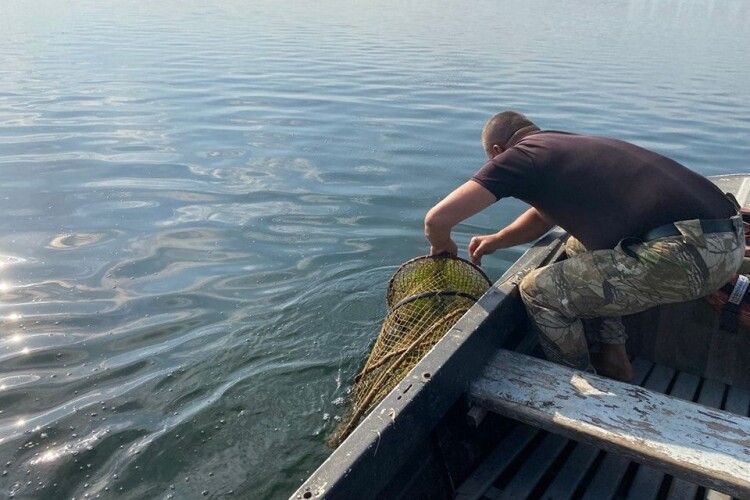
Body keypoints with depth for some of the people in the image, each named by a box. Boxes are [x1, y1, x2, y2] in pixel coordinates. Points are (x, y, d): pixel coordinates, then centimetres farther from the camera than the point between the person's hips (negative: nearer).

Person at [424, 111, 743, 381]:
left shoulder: (519, 156, -2)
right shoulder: (569, 145, 25)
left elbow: (438, 219, -5)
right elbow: (546, 215, 40)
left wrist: (442, 246, 16)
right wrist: (497, 240, 30)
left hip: (689, 253, -9)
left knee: (540, 290, 1)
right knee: (580, 249, 28)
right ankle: (613, 362, 30)